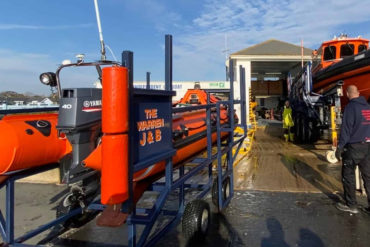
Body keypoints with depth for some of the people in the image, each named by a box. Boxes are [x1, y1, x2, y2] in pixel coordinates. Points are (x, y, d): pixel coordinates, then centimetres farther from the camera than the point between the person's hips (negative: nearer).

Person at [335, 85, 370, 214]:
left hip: (354, 146, -7)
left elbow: (346, 128, -16)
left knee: (348, 175, 4)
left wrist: (340, 147, -12)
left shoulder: (351, 107, -11)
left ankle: (351, 205, 10)